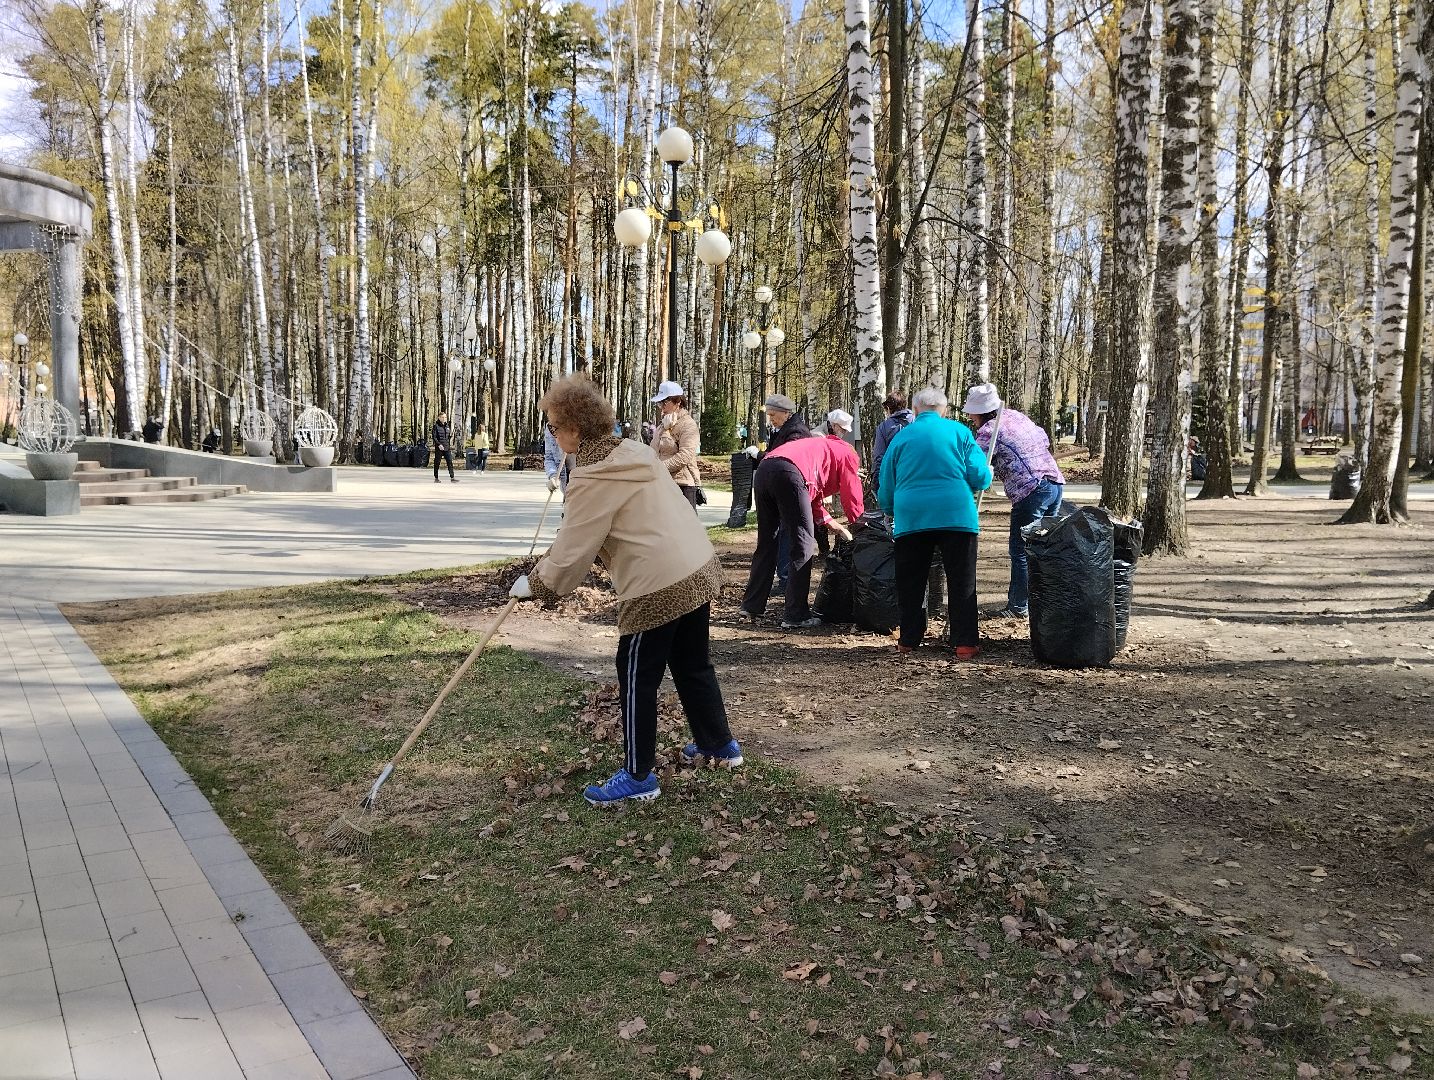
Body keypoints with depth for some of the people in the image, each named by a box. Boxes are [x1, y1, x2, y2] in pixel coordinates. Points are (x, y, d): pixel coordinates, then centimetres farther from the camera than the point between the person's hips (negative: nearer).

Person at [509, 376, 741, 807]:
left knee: (637, 679, 5)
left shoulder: (593, 479, -17)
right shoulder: (635, 451, 9)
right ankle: (719, 745, 38)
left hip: (658, 586, -9)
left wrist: (534, 584, 3)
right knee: (692, 665, 23)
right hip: (699, 569, 9)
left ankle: (638, 776, 16)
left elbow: (573, 550, -12)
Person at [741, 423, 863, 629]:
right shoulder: (848, 454, 20)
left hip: (763, 470, 8)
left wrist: (836, 526, 41)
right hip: (789, 473, -8)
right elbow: (852, 500, 18)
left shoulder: (824, 447, 41)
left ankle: (752, 606, 22)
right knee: (803, 546, 0)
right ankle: (796, 616, 0)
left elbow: (814, 500, 40)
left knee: (766, 543, 18)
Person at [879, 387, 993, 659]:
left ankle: (908, 640, 15)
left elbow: (886, 489, 15)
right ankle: (965, 644, 3)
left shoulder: (901, 437, 11)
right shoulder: (959, 431, 6)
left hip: (910, 518, 1)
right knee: (962, 584, 5)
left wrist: (890, 513, 33)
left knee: (911, 584, 12)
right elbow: (981, 478, 0)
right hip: (956, 515, -1)